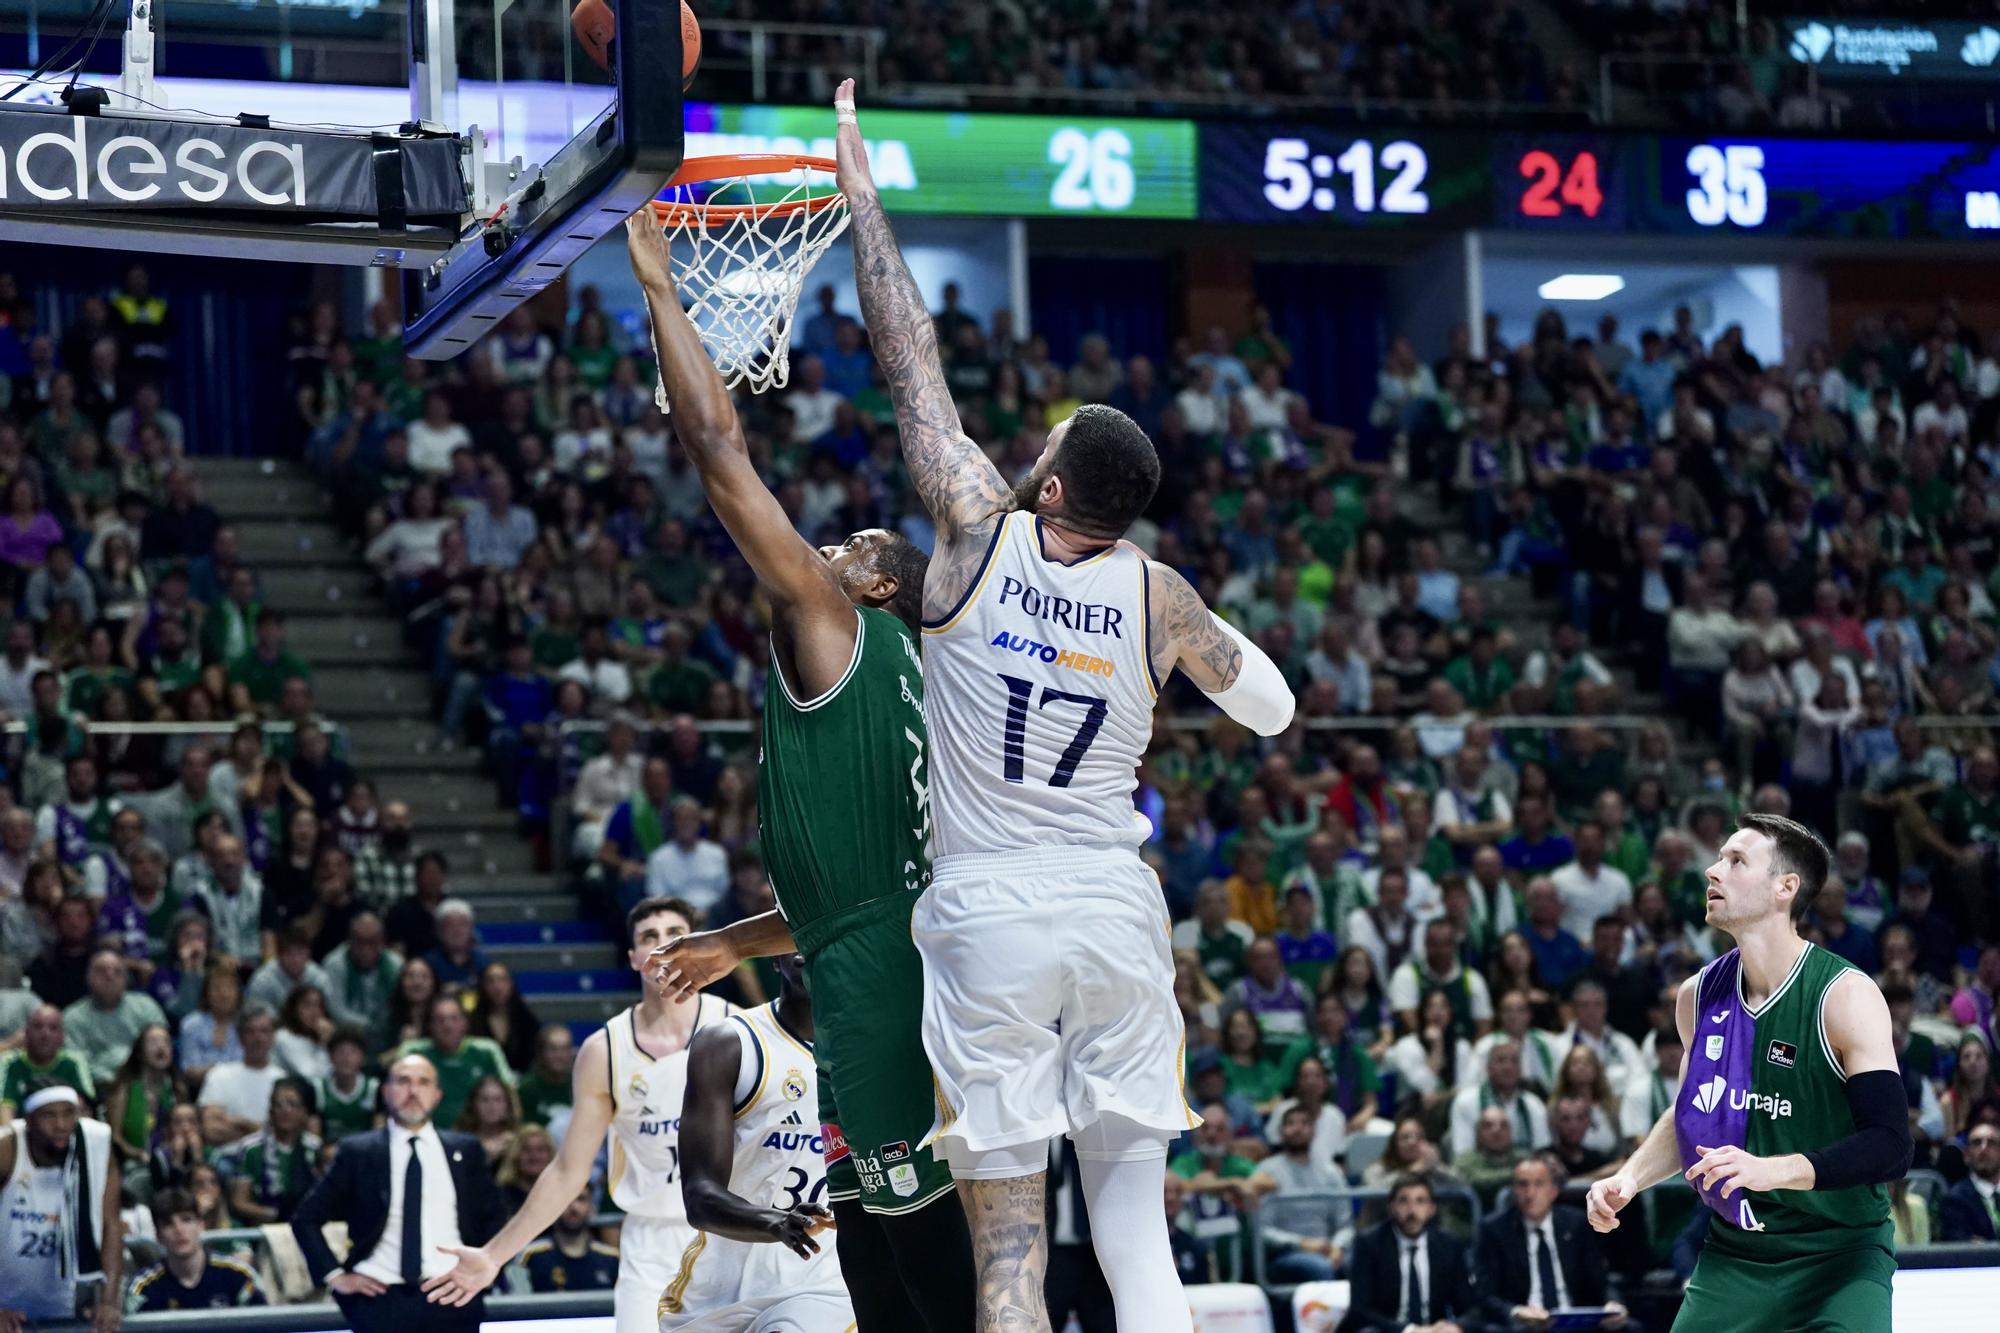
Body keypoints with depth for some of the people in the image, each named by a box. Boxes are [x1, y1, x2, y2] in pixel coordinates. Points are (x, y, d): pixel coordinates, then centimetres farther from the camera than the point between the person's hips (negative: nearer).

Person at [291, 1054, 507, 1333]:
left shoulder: (465, 1150, 13)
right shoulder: (357, 1152, 7)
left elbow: (495, 1218, 19)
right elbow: (305, 1217, 9)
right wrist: (334, 1275, 0)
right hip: (380, 1301, -2)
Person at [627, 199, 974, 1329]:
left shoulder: (839, 626, -4)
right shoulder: (893, 684, 22)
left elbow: (720, 450, -7)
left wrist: (660, 287, -1)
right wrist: (737, 944, 36)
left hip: (880, 981, -10)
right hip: (870, 981, 10)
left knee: (928, 1238, -9)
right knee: (872, 1234, 13)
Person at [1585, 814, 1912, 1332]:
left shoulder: (1846, 997, -15)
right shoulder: (1698, 995, 3)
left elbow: (1890, 1146, -23)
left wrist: (1771, 1170, -34)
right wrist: (1629, 1178, 4)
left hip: (1839, 1255, -5)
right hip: (1732, 1257, 5)